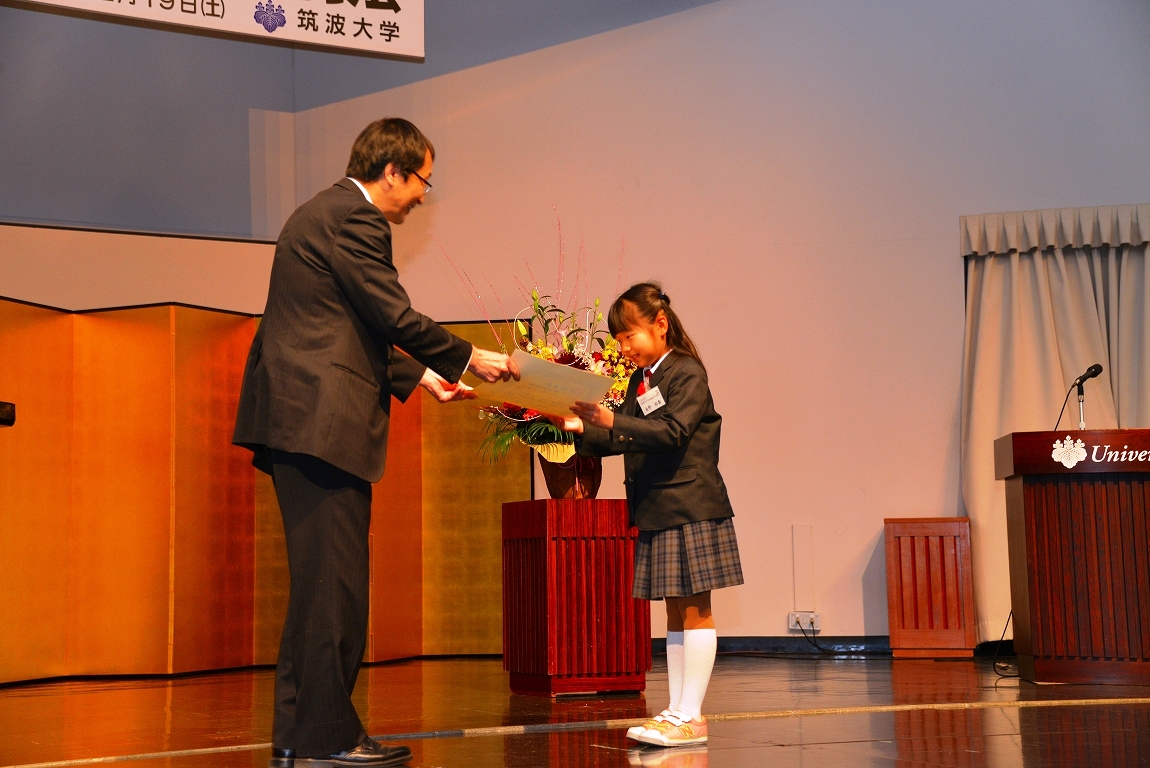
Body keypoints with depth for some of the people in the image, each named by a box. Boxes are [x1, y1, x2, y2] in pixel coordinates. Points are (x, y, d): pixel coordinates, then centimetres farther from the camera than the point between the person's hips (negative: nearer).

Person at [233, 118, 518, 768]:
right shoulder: (353, 217, -9)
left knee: (320, 583, 13)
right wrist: (470, 359, -1)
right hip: (323, 422, -11)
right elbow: (394, 317, -13)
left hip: (297, 419, 11)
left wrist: (423, 378, 24)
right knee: (335, 582, -6)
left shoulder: (327, 213, 24)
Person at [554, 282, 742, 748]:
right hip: (656, 513, 8)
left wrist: (611, 420, -30)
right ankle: (676, 712, 14)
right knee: (675, 612, 10)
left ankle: (690, 717, -4)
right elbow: (624, 441, 17)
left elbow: (673, 431, -23)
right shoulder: (640, 381, 15)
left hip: (690, 509, -8)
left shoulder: (687, 373, -9)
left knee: (695, 610, -5)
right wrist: (582, 429, 2)